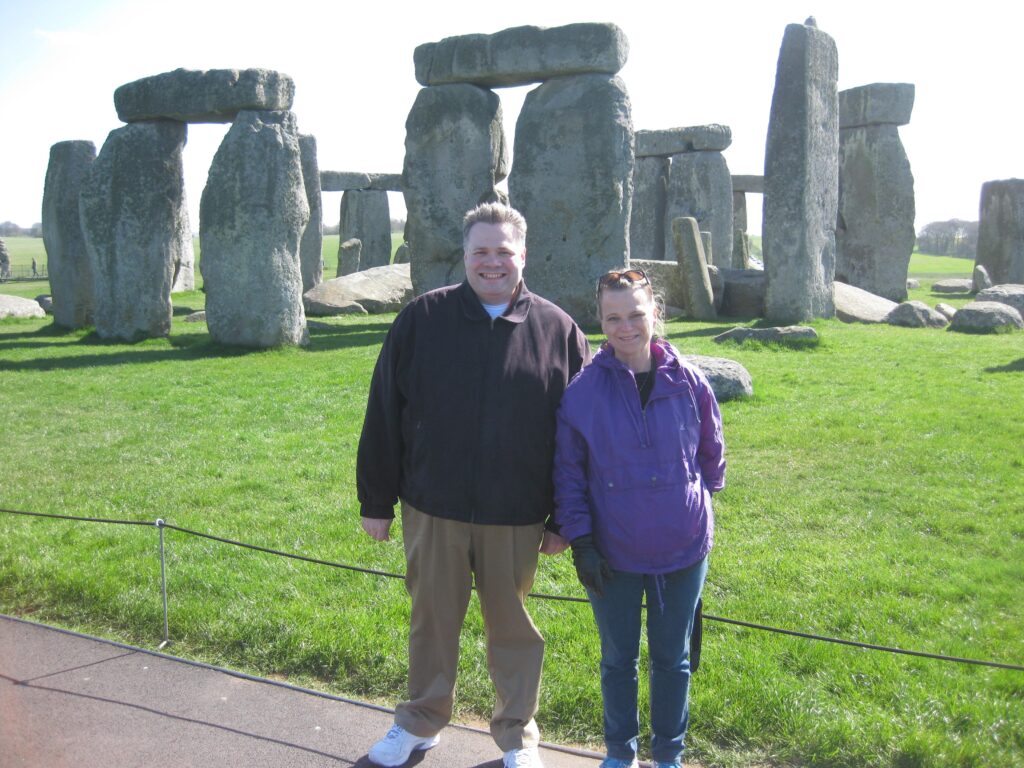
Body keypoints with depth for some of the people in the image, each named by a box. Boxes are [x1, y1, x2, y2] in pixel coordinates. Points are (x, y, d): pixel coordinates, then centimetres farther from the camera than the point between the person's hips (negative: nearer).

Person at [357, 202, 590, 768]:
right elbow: (383, 416, 1)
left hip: (515, 518, -1)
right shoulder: (422, 319, -1)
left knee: (513, 626, 13)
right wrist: (376, 502, 1)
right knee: (432, 618, 16)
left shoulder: (557, 330, -2)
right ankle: (421, 721, 38)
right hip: (432, 510, 1)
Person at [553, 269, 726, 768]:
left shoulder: (689, 383, -7)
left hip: (683, 549, 1)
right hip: (613, 553, -1)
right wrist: (580, 540, -6)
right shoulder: (582, 392, -11)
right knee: (618, 659, 16)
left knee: (672, 659, 15)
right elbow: (569, 474, -4)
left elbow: (711, 453, 9)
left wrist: (697, 501, 12)